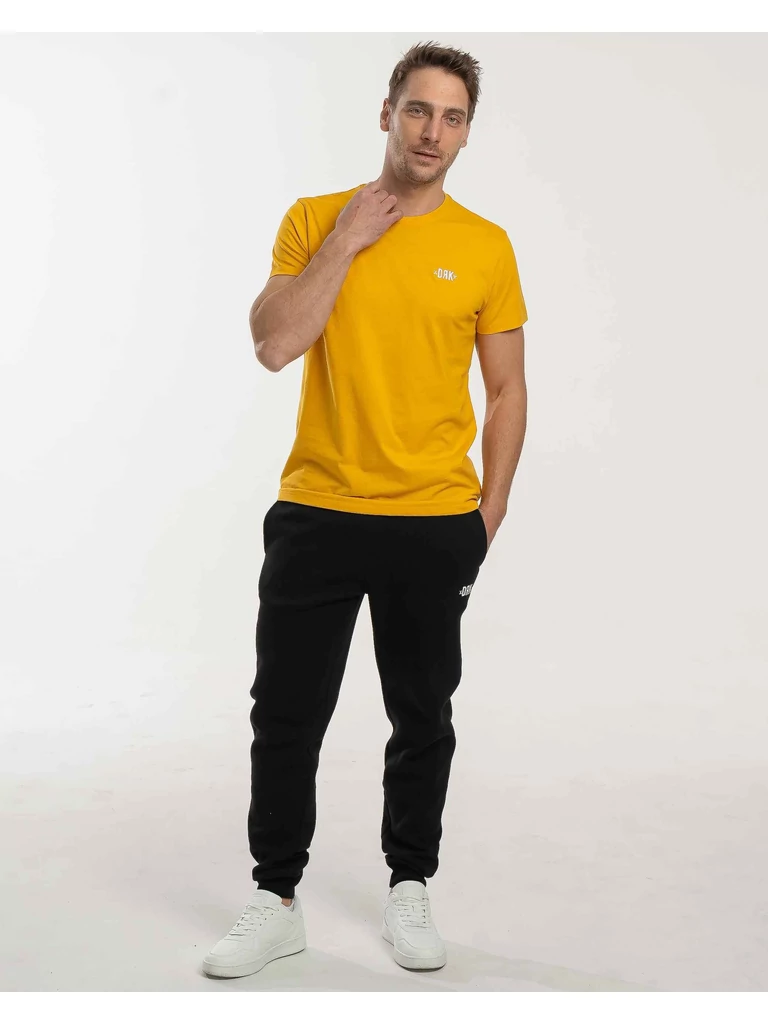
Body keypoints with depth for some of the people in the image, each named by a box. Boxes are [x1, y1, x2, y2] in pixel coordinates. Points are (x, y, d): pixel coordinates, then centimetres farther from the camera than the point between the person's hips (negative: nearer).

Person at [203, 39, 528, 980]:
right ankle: (276, 902, 22)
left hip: (436, 523, 0)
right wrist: (347, 242, -13)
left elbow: (506, 388, 5)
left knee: (423, 718, 11)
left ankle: (408, 892, 29)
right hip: (316, 513, 0)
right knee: (286, 716, 6)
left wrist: (491, 511, -1)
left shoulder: (486, 248, 2)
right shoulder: (314, 221, 2)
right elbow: (274, 346, -11)